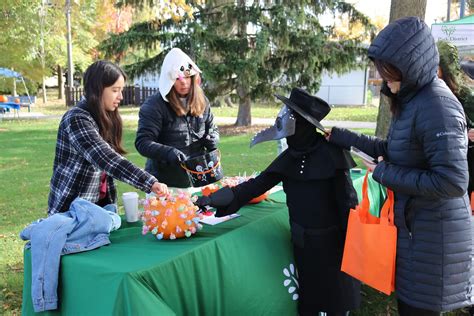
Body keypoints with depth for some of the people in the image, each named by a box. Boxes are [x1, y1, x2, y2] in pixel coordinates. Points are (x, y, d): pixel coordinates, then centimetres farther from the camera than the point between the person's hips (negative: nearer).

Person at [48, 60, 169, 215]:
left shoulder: (105, 117, 6)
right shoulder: (77, 120, -21)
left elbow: (108, 160, 7)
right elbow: (106, 159, -32)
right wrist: (150, 183, -39)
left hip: (100, 204, 7)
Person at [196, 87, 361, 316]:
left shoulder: (330, 155, -17)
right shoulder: (289, 157, 0)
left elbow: (347, 201, -14)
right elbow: (258, 184, 0)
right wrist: (215, 199, -7)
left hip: (330, 242, -5)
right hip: (302, 242, 5)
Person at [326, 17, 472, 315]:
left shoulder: (437, 106, -23)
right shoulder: (412, 99, 7)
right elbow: (393, 150, 17)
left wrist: (385, 175, -18)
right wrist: (343, 137, 14)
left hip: (433, 233, -9)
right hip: (413, 223, 9)